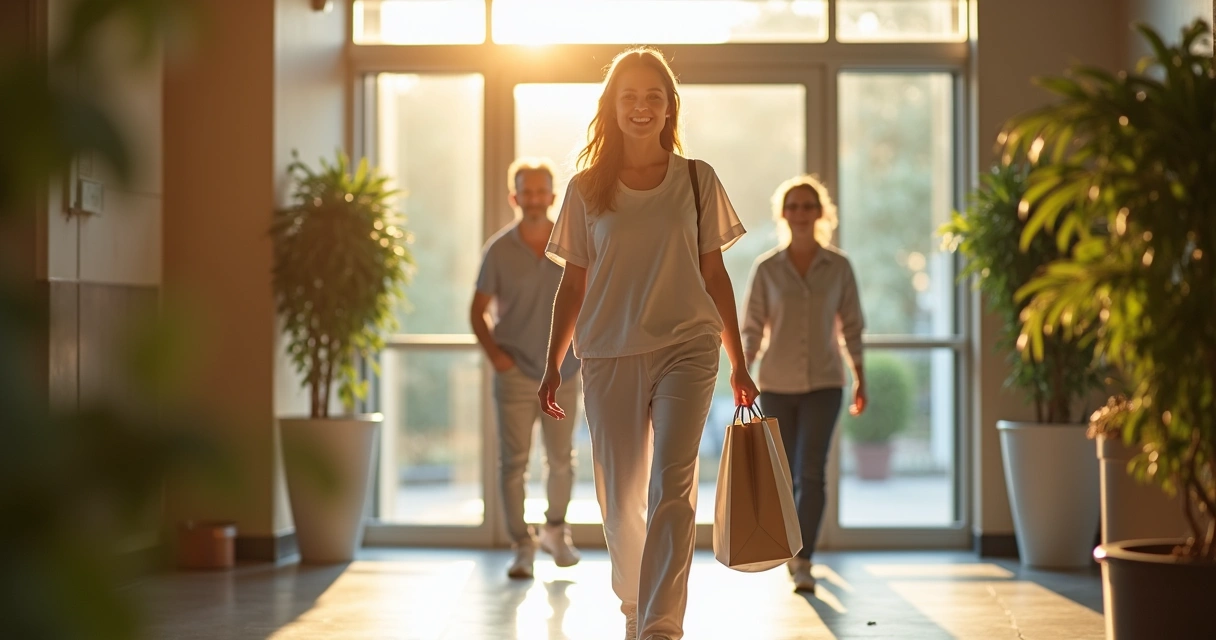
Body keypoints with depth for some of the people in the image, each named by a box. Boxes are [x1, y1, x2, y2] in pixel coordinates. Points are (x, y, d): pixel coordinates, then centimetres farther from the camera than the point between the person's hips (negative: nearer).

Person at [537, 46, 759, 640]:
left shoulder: (697, 180, 7)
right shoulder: (586, 188, 7)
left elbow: (714, 274, 10)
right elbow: (573, 283, 11)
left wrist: (738, 364, 9)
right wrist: (553, 364, 5)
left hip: (685, 351, -1)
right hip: (608, 356, 1)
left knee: (670, 489, -15)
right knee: (620, 498, 7)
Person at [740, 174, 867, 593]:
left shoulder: (838, 266, 2)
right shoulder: (766, 268, 1)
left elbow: (851, 326, 7)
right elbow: (751, 329, 2)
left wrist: (860, 379, 6)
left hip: (823, 384, -1)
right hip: (777, 384, 1)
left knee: (812, 471, -15)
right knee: (784, 475, 9)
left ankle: (803, 562, -14)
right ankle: (792, 550, 30)